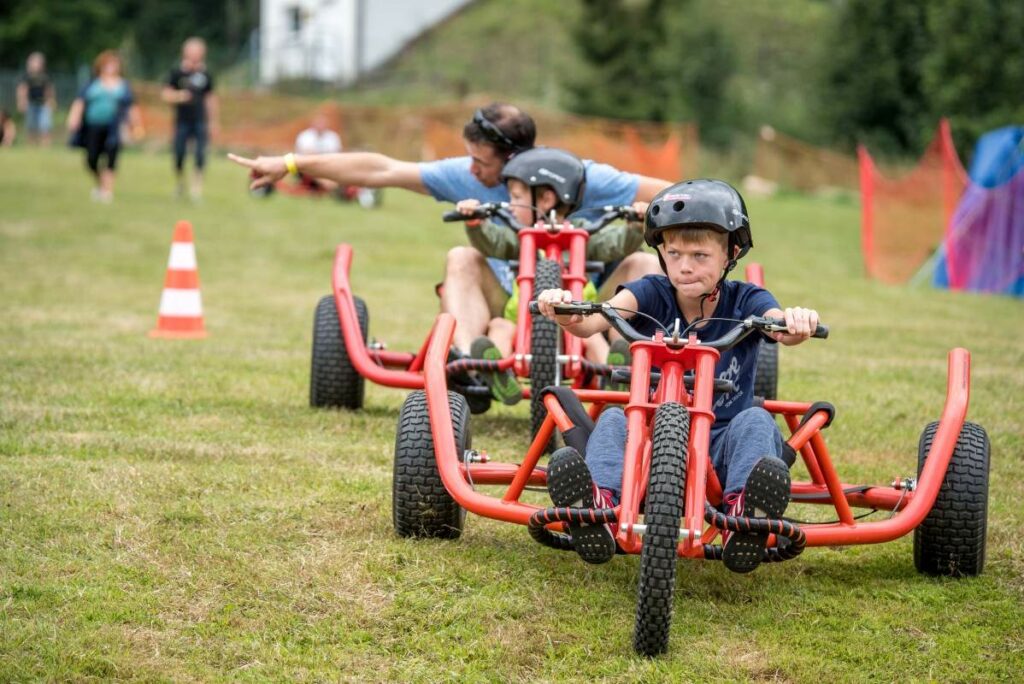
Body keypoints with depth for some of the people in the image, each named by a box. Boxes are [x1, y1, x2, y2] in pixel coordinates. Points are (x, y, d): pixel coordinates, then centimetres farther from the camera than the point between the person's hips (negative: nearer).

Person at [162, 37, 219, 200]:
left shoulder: (205, 75, 3)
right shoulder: (177, 72, -2)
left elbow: (211, 99, 12)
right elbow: (165, 94, -1)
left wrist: (213, 122, 13)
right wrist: (178, 96, -22)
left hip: (200, 122, 1)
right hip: (182, 121, -1)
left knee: (200, 155, -10)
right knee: (179, 155, 2)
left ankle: (197, 186, -4)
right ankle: (180, 184, 23)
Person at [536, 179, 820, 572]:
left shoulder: (744, 301, -3)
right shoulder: (652, 294, -2)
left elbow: (779, 325, -26)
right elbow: (598, 318, -23)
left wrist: (795, 323, -52)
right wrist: (568, 314, -47)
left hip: (721, 448, -1)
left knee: (755, 420, -29)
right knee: (614, 419, -26)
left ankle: (744, 518, -54)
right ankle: (599, 506, -54)